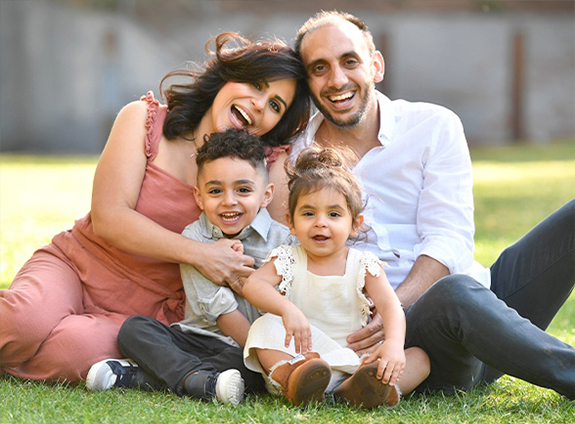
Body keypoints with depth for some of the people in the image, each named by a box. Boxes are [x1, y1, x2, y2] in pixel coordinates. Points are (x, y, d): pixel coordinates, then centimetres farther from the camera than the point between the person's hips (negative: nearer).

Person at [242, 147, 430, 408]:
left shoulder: (363, 266, 2)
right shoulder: (287, 261, 4)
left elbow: (390, 306, -13)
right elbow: (252, 285, -15)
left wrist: (393, 343, -36)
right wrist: (288, 309, -35)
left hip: (354, 361, 1)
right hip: (301, 355, -1)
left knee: (419, 358, -17)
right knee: (265, 326, -22)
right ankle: (289, 379, -50)